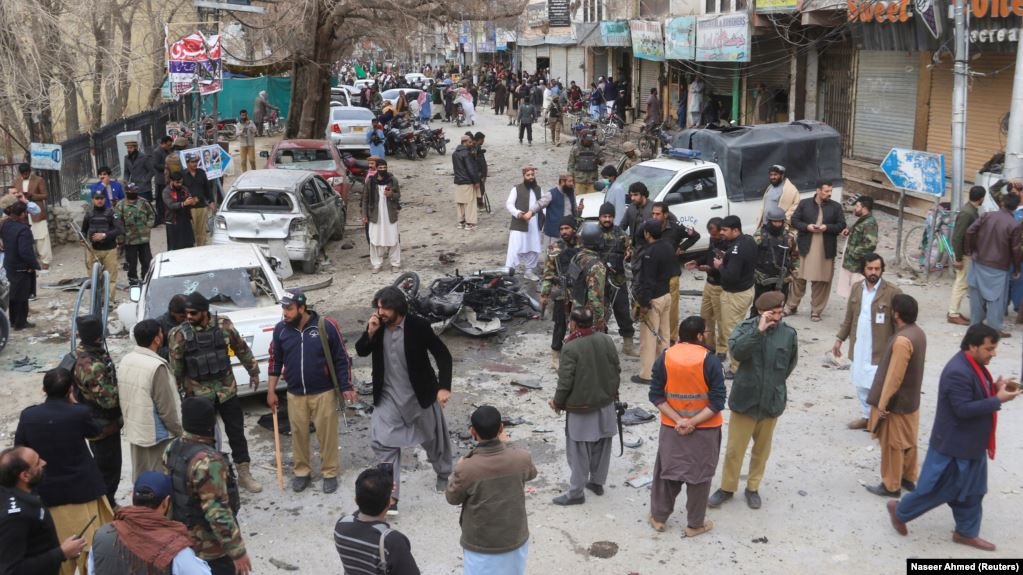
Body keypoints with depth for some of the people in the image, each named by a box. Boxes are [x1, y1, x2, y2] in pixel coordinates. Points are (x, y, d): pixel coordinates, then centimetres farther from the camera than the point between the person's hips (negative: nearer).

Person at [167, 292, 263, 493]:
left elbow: (242, 350, 7)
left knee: (237, 432, 8)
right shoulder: (179, 334, -11)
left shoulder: (223, 325, -7)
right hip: (198, 394, -2)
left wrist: (253, 372, 14)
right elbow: (175, 367, -4)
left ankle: (244, 474, 21)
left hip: (227, 389, 2)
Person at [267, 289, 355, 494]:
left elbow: (342, 359, -7)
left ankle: (330, 473, 22)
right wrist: (271, 391, 7)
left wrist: (347, 387, -9)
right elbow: (275, 361, 8)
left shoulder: (326, 326, -13)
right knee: (299, 434, 12)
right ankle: (302, 472, 30)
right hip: (295, 394, 3)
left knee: (327, 434, 6)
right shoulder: (281, 329, -3)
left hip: (324, 392, -3)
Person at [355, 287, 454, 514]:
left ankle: (444, 475, 45)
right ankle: (390, 496, -3)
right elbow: (361, 352, 1)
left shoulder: (418, 326, -19)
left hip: (420, 395, -2)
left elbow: (443, 355, -14)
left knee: (434, 438, 17)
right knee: (382, 442, -9)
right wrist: (370, 332, -18)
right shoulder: (378, 326, -7)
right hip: (388, 396, 3)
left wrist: (444, 387, -22)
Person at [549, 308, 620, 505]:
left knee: (579, 452, 3)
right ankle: (597, 482, 32)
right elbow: (617, 370, 6)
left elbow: (565, 380, -18)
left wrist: (558, 403, -2)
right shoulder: (606, 340, -1)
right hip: (606, 403, 6)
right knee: (602, 446, 18)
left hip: (581, 407, -6)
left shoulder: (571, 348, -20)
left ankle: (576, 493, 10)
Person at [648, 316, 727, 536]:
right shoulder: (710, 360, -15)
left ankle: (658, 517, 29)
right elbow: (717, 401, -18)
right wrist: (693, 422, -17)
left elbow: (656, 395, -7)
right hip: (704, 429, -3)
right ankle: (695, 524, 24)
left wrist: (678, 420, -10)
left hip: (671, 427, 3)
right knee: (699, 475, 12)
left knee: (667, 470, 17)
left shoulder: (665, 358, -7)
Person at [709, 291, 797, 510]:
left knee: (762, 448, 16)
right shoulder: (745, 328, -10)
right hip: (744, 399, -2)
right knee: (734, 448, 8)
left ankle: (753, 487, 33)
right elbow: (736, 352, -29)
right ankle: (727, 487, 26)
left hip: (771, 402, 2)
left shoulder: (789, 334, -4)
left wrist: (775, 382, 12)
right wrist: (758, 330, -34)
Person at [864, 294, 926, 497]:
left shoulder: (902, 340, -28)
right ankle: (909, 478, 33)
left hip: (897, 402, -9)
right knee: (908, 442, 20)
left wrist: (882, 404, -19)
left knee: (892, 444, 4)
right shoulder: (918, 332, 2)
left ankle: (891, 485, 15)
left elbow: (894, 377, -26)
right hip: (911, 399, 9)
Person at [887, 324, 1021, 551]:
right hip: (953, 445, -10)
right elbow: (963, 409, -28)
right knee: (937, 488, 5)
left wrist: (995, 387, -2)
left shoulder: (974, 365, 4)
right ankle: (900, 511, 24)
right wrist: (998, 400, -26)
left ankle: (966, 532, 32)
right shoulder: (958, 372, -28)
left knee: (971, 491, 18)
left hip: (971, 443, 10)